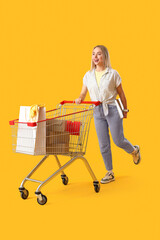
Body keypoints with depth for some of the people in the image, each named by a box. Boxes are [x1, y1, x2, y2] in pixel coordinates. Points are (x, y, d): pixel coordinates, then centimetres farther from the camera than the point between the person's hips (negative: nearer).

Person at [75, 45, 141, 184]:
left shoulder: (113, 74, -4)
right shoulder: (88, 75, 6)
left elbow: (121, 94, 2)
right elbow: (83, 93, 8)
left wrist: (125, 110, 8)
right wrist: (79, 99, -14)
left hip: (112, 110, -3)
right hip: (97, 112, 4)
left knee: (118, 140, -1)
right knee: (103, 144, 5)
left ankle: (134, 150, 34)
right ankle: (110, 173, 19)